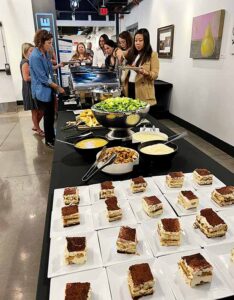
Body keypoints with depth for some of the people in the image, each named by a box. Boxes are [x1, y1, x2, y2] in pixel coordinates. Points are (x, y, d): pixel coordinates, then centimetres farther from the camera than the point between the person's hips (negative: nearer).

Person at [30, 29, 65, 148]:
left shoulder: (44, 53, 6)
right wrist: (58, 87, -16)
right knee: (48, 116, 3)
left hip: (49, 89, 8)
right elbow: (43, 78, -21)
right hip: (42, 91, -8)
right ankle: (49, 140, 21)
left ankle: (52, 136, 33)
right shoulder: (35, 57, -21)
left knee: (51, 115, 16)